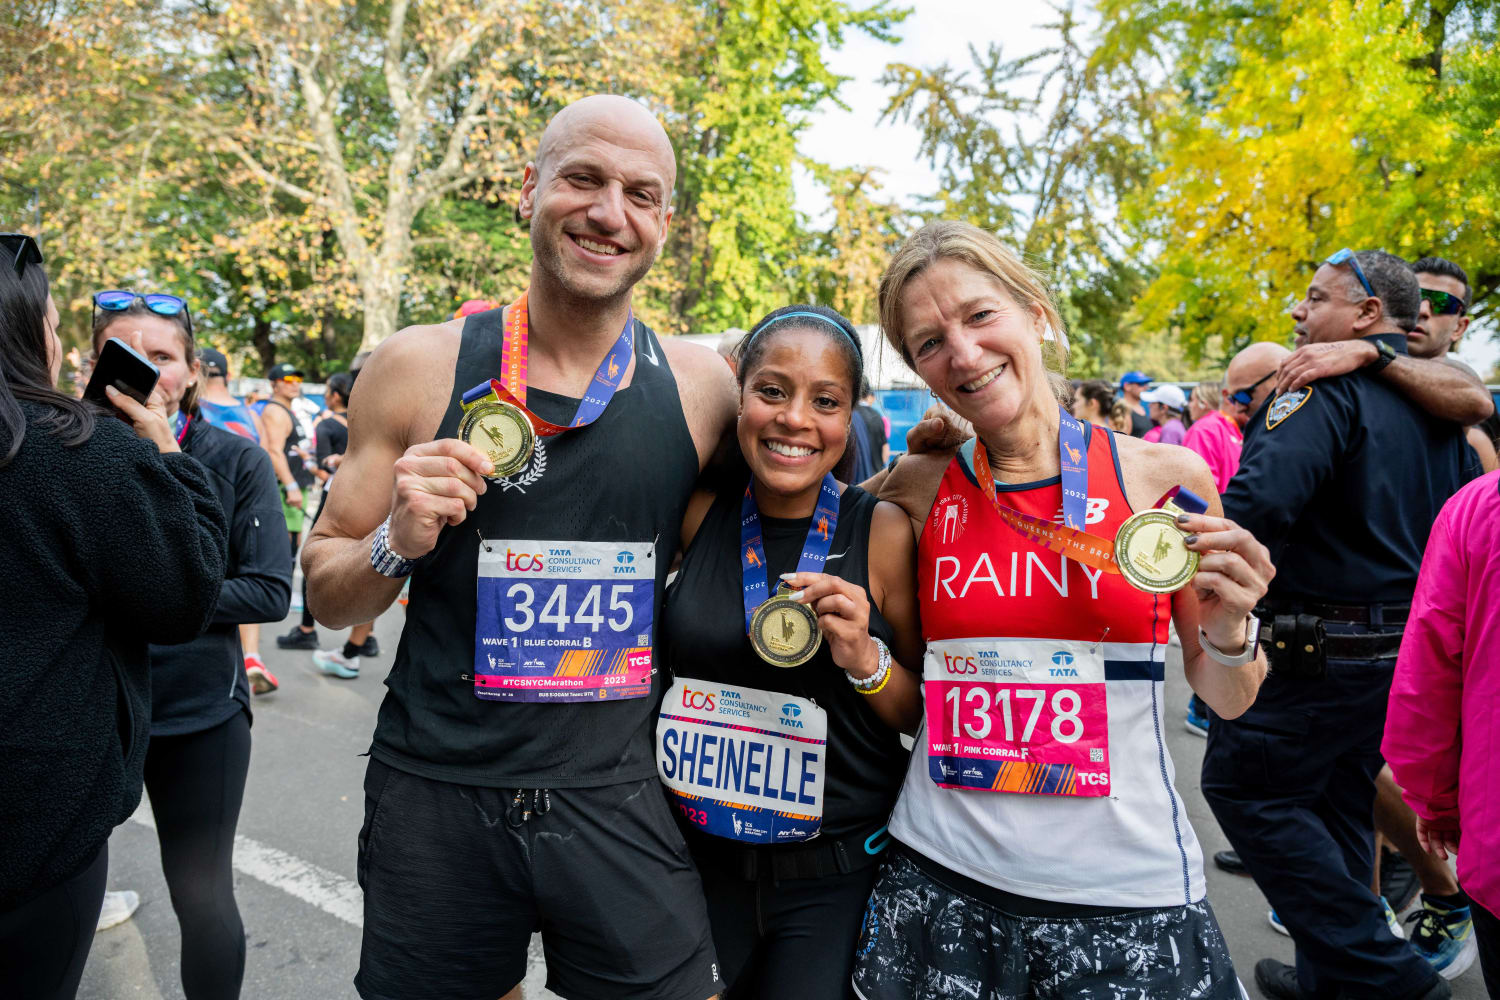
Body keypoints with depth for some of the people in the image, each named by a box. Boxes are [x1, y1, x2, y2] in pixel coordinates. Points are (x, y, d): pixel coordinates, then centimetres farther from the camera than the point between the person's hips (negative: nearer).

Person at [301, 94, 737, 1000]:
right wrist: (398, 543, -17)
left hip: (620, 798, 1)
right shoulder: (421, 366, -5)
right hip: (436, 795, 0)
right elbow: (327, 598, 2)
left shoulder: (702, 386, -3)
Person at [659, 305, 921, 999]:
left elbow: (929, 718, -5)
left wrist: (867, 660, -21)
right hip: (699, 857, 3)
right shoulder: (700, 512, -5)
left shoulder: (884, 531, -11)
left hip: (836, 874, -2)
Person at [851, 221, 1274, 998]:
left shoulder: (1166, 478, -6)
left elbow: (1226, 700, 4)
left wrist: (1228, 630, -16)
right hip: (940, 876, 1)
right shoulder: (916, 493, -3)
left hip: (1123, 890, 0)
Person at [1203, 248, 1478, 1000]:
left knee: (1239, 783, 3)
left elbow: (1260, 502, -32)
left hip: (1320, 648, -9)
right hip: (1407, 648, 9)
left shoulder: (1327, 388, -16)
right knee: (1340, 803, 19)